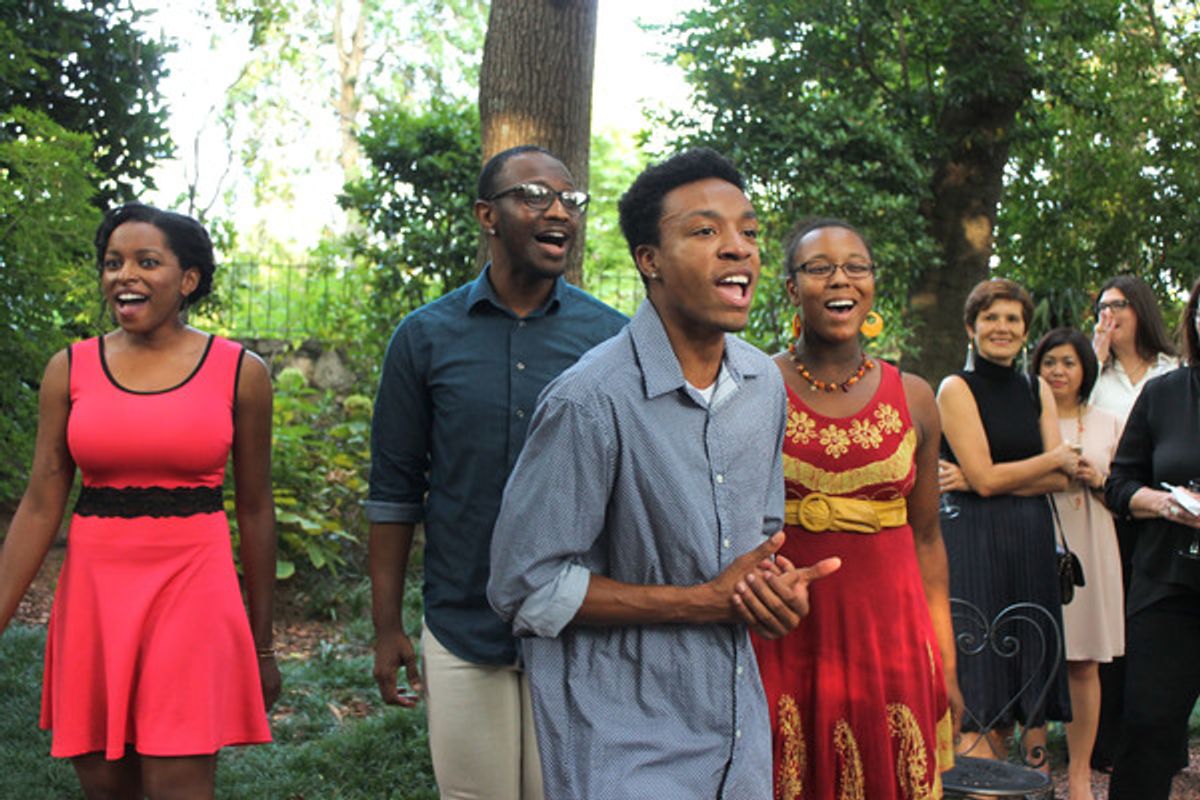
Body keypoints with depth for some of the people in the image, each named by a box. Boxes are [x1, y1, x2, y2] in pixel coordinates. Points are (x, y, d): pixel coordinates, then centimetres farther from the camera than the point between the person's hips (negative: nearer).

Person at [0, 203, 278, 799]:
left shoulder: (239, 371, 0)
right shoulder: (70, 369, 4)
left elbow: (255, 508, 5)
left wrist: (262, 642, 8)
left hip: (193, 593, -2)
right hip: (95, 593, 2)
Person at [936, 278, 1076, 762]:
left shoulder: (1037, 391, 14)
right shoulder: (956, 388, -2)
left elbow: (1061, 480, 3)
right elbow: (985, 477, -11)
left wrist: (984, 477, -9)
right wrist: (1056, 457, 1)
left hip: (1031, 541, 5)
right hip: (974, 544, -5)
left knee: (1023, 681, 5)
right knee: (979, 690, -7)